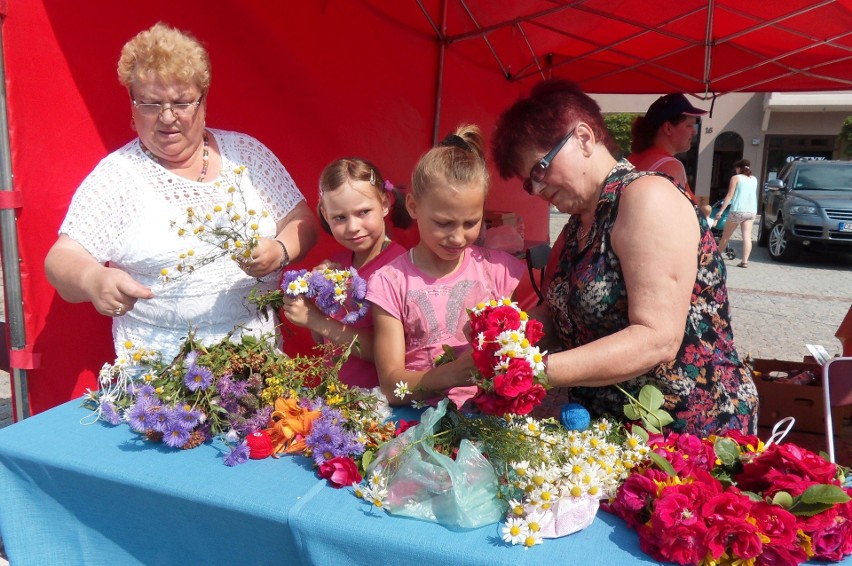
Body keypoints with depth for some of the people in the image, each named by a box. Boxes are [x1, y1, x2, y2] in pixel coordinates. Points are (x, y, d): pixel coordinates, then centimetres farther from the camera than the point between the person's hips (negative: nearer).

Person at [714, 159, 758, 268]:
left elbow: (729, 195, -8)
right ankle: (745, 261, -9)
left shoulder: (736, 178, -2)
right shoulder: (754, 179, 14)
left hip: (737, 210, -4)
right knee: (747, 236, -2)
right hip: (751, 211, 5)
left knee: (726, 235, 8)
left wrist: (721, 210, -9)